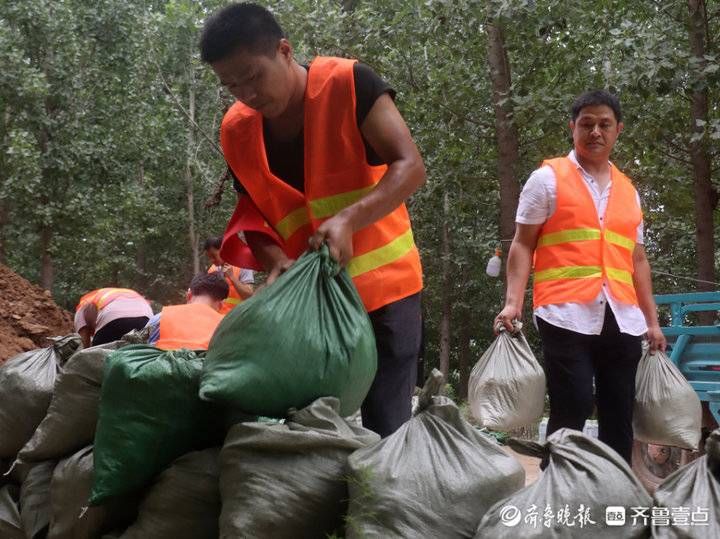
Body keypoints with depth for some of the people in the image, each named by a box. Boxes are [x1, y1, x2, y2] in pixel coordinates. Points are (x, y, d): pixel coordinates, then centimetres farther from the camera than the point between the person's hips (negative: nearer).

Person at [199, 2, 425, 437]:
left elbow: (411, 167, -18)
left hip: (382, 286, -4)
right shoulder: (236, 131, 1)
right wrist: (276, 262, -14)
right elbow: (253, 213, 8)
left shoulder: (348, 84, -13)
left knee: (385, 429, -6)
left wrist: (347, 220, -33)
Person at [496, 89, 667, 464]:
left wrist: (652, 321, 18)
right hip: (567, 314, -5)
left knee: (619, 415, 6)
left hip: (622, 319, 5)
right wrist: (513, 302, -11)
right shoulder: (548, 178, 5)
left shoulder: (628, 191, 19)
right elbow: (523, 244, 2)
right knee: (571, 412, -9)